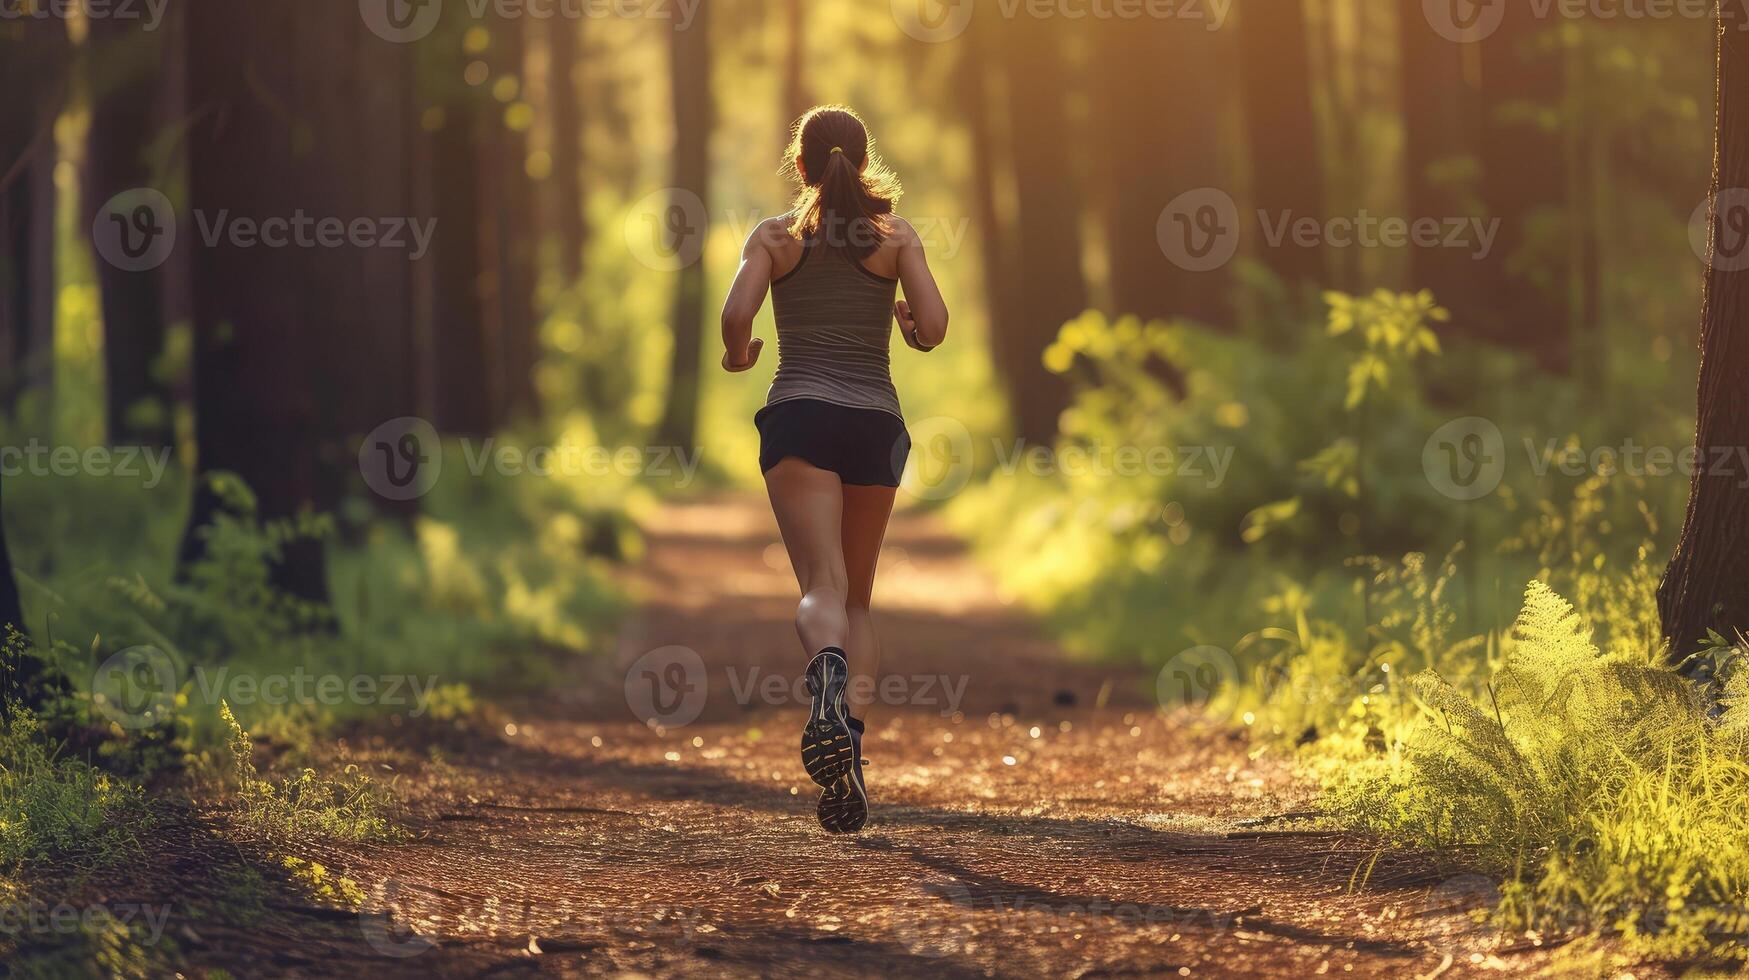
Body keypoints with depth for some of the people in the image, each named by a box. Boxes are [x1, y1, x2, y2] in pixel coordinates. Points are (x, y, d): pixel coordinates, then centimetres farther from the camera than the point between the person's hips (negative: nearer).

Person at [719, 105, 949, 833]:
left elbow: (736, 316, -7)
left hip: (799, 417, -1)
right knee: (858, 596, 15)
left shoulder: (774, 235, 7)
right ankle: (851, 743, -2)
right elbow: (933, 329, -2)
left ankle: (827, 672, -49)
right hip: (874, 419, 2)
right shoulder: (896, 235, 8)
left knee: (822, 586, -14)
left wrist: (737, 358, 14)